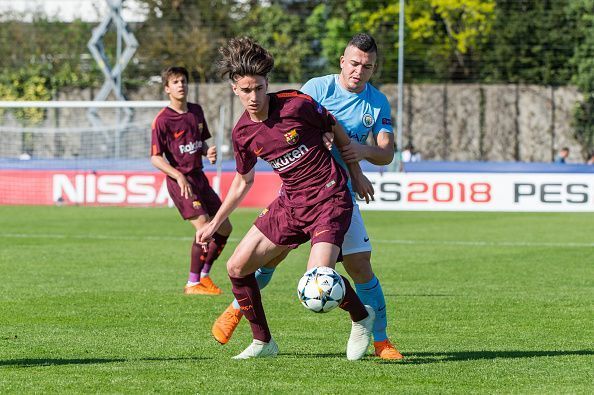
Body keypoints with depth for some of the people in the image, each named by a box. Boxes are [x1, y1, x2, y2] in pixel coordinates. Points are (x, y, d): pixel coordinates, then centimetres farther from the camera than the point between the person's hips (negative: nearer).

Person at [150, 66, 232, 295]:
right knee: (204, 227, -19)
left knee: (224, 227, 8)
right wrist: (179, 177, -26)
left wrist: (208, 153, -1)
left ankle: (204, 276, 22)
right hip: (179, 180, -8)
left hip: (199, 177, 8)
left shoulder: (196, 111, 9)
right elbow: (155, 158, -13)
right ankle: (193, 284, -9)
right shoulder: (163, 120, -12)